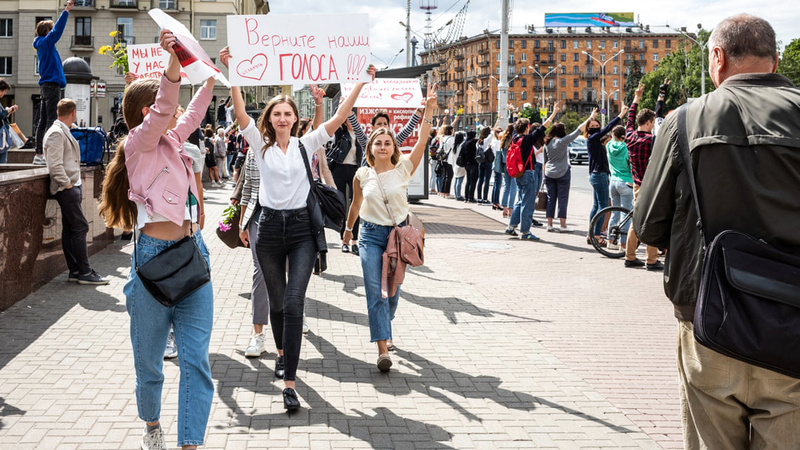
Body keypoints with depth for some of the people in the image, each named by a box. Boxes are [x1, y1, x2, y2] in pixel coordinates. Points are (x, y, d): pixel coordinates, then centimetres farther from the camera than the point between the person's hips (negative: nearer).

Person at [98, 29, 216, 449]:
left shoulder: (171, 140, 15)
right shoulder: (139, 142, -5)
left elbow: (194, 112, 33)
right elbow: (163, 109, -25)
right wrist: (174, 63, -39)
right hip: (155, 256, -6)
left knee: (196, 358, -3)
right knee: (149, 358, 10)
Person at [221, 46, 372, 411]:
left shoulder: (306, 144, 5)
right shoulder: (261, 145, 5)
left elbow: (339, 117, -3)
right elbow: (240, 112, -7)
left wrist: (362, 81, -10)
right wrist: (230, 72, -15)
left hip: (302, 227, -1)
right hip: (270, 227, 1)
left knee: (294, 303, -13)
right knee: (277, 301, 14)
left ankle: (289, 382, -12)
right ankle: (282, 350, 45)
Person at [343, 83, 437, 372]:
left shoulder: (403, 169, -4)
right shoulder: (362, 175, -1)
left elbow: (422, 139, -14)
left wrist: (429, 109, -22)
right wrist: (348, 229, 27)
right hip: (371, 235, 0)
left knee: (392, 290, 10)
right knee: (375, 291, -11)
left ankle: (384, 328, 39)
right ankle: (383, 348, -16)